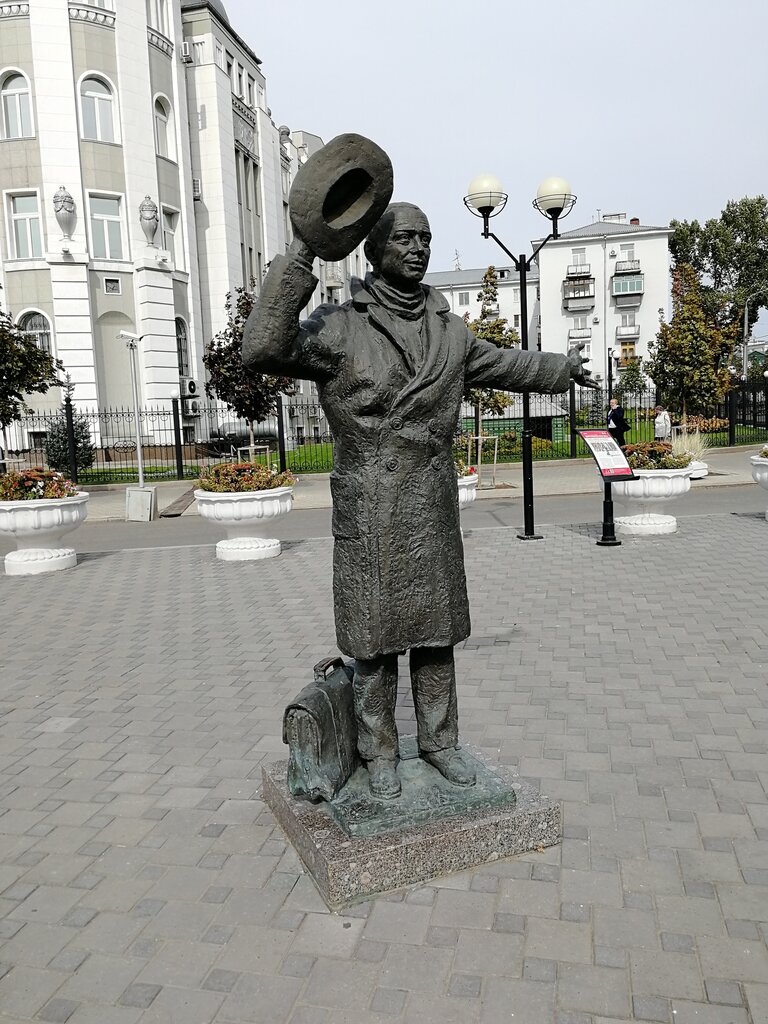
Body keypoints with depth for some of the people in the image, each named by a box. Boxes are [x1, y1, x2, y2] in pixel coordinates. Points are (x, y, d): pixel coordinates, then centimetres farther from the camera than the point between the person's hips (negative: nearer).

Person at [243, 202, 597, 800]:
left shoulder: (449, 330, 10)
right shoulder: (340, 328, -7)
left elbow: (503, 365, 27)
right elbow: (264, 350, -22)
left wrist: (563, 369, 39)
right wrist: (302, 255, -25)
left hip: (434, 511, 5)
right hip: (368, 514, -4)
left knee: (436, 630, 14)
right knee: (374, 637, 6)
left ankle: (439, 740, 31)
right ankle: (380, 752, 24)